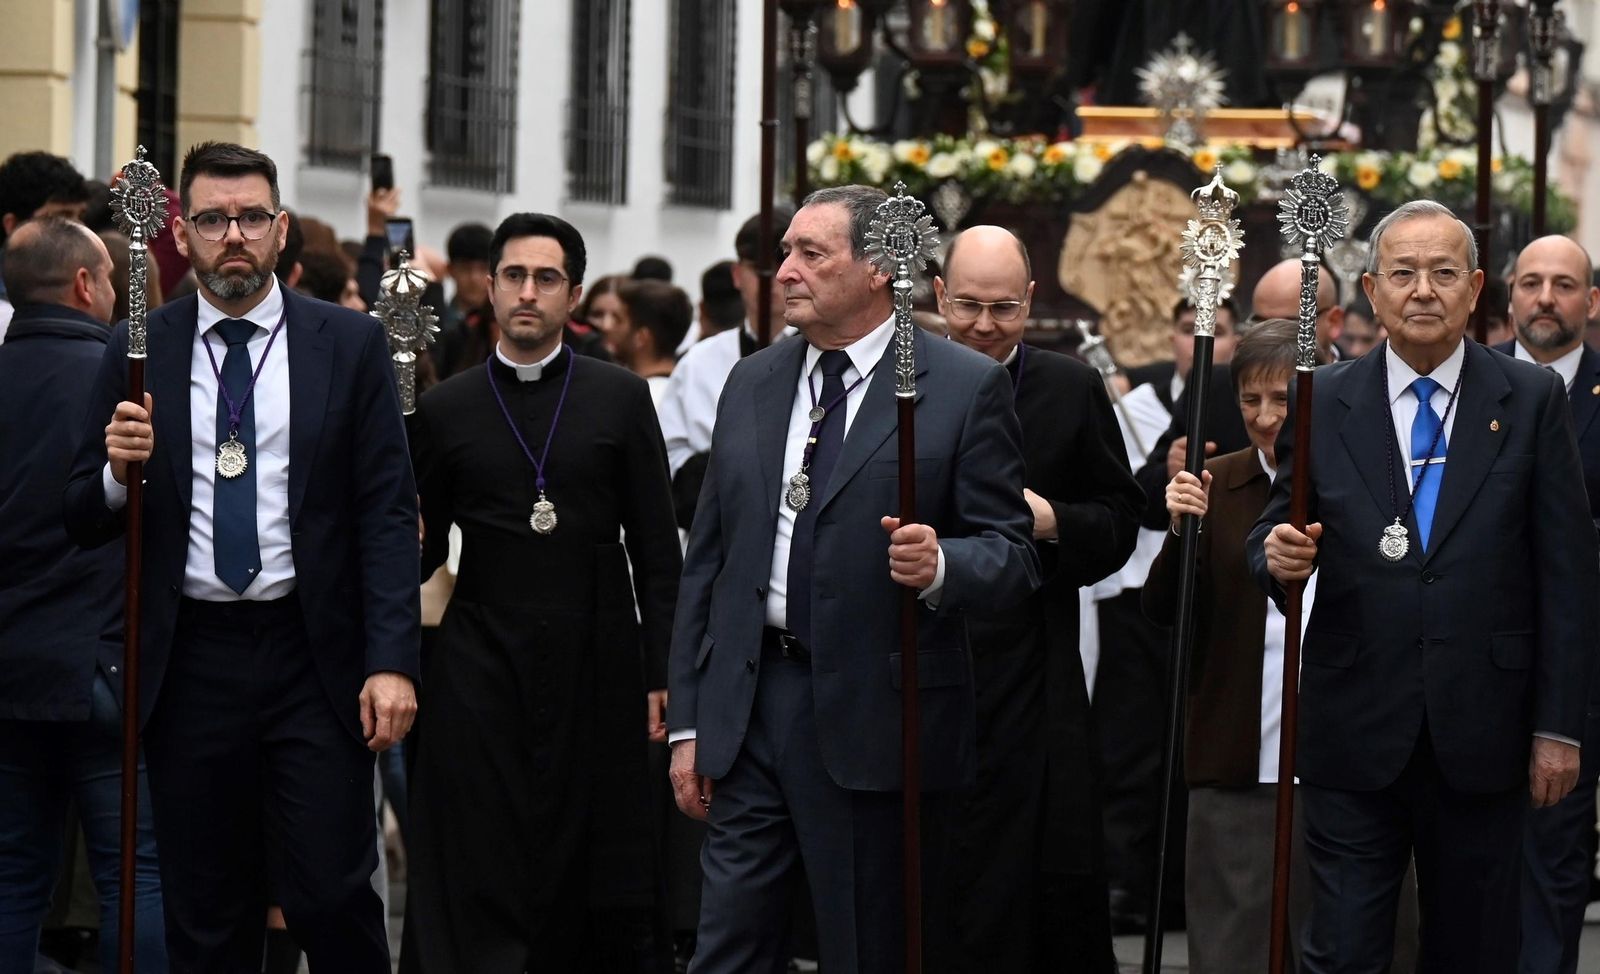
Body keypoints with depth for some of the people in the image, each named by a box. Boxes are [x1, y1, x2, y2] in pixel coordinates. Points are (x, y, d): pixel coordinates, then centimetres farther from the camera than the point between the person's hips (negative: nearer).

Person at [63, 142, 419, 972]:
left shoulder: (350, 345, 3)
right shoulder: (140, 353, 6)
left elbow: (387, 514, 0)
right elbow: (83, 521, 9)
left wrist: (392, 661, -10)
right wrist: (119, 473, -14)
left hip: (312, 655, -2)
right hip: (189, 663, 2)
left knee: (333, 898, -8)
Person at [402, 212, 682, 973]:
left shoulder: (621, 399, 5)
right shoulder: (445, 410, 7)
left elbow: (657, 551, 5)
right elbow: (422, 555, 11)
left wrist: (661, 674, -1)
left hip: (596, 671, 0)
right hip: (481, 674, 0)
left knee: (595, 883, 3)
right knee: (480, 884, -2)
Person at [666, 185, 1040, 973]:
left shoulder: (966, 387, -3)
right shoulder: (752, 385, 13)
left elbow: (1012, 552, -3)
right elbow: (707, 559, 15)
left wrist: (940, 567, -26)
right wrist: (687, 722, 12)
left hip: (877, 719, -4)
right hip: (748, 707, 5)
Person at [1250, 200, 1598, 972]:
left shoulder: (1531, 400, 3)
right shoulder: (1324, 404, 5)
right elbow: (1274, 534, 8)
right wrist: (1279, 556, -17)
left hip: (1480, 735, 0)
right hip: (1354, 736, 0)